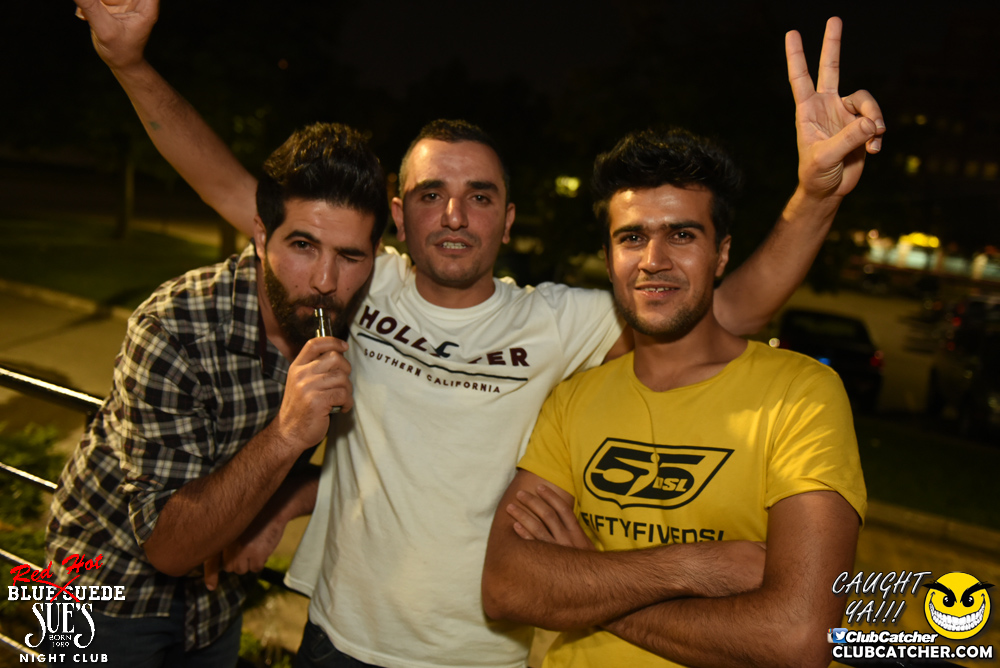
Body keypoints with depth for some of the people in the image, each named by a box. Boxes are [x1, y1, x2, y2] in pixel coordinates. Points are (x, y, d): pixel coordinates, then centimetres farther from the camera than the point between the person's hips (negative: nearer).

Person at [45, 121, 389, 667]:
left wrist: (276, 510, -20)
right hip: (118, 585, -4)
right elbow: (168, 547, -32)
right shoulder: (173, 330, -31)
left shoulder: (359, 324, -16)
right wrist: (286, 434, -44)